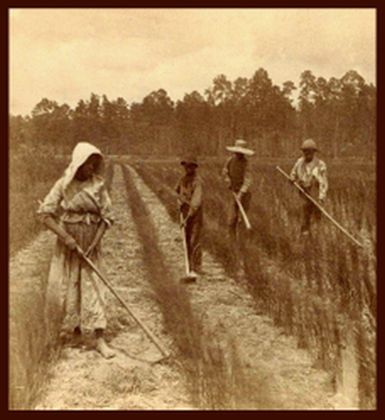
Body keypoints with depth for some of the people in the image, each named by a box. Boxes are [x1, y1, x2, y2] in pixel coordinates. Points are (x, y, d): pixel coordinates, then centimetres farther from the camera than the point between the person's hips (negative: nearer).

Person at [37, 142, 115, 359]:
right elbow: (45, 213, -9)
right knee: (66, 287, 6)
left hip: (91, 246, 1)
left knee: (94, 288, -3)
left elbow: (106, 217, -1)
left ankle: (100, 339, -3)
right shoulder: (63, 185, -5)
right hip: (68, 245, 0)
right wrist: (66, 237, -16)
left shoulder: (99, 184, -1)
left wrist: (95, 243, -11)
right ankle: (75, 329, 29)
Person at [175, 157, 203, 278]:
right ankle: (191, 267, 20)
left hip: (195, 213, -7)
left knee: (194, 241, -9)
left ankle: (196, 269, -5)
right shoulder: (183, 179, 5)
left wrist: (188, 218, -28)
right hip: (185, 212, 7)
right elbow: (178, 190, 28)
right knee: (187, 241, 11)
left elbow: (196, 202, -25)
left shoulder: (197, 181, -18)